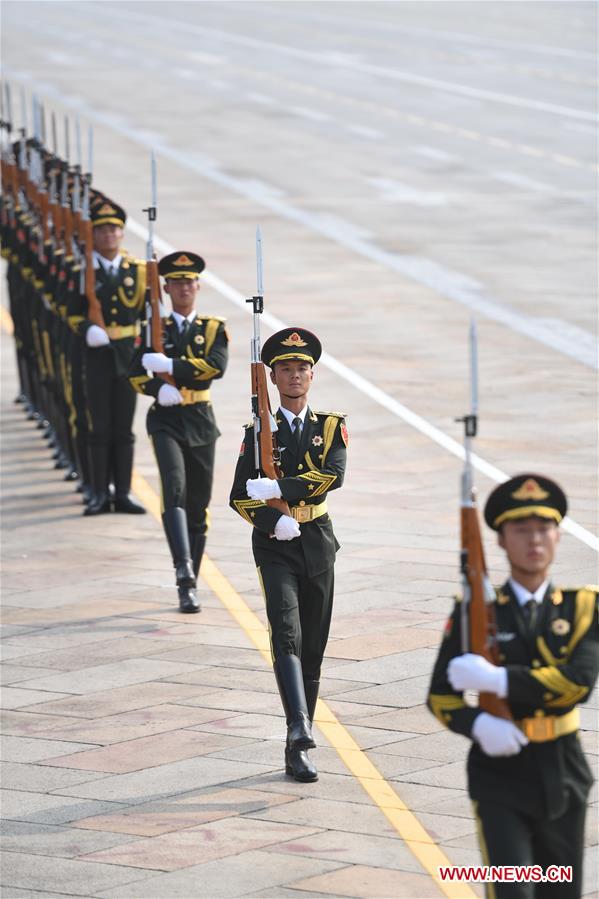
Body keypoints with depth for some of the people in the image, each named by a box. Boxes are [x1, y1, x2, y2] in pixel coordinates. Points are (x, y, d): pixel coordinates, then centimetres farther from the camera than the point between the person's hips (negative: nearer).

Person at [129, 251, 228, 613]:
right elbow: (135, 373, 1)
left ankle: (191, 584, 18)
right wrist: (158, 388, -18)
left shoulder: (214, 328, 6)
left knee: (198, 505, 7)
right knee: (175, 488, -24)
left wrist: (170, 366, -17)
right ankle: (184, 570, -36)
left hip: (200, 421, 2)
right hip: (166, 421, -2)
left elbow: (217, 366, -12)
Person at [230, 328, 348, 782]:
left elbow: (334, 475, -13)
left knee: (313, 647, 7)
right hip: (275, 545, -3)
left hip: (317, 544, 3)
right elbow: (240, 496, -2)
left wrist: (278, 488, -20)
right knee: (287, 636, -21)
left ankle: (299, 745, 17)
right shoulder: (259, 432, 3)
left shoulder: (331, 427, 6)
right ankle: (300, 733, -35)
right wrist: (273, 520, -20)